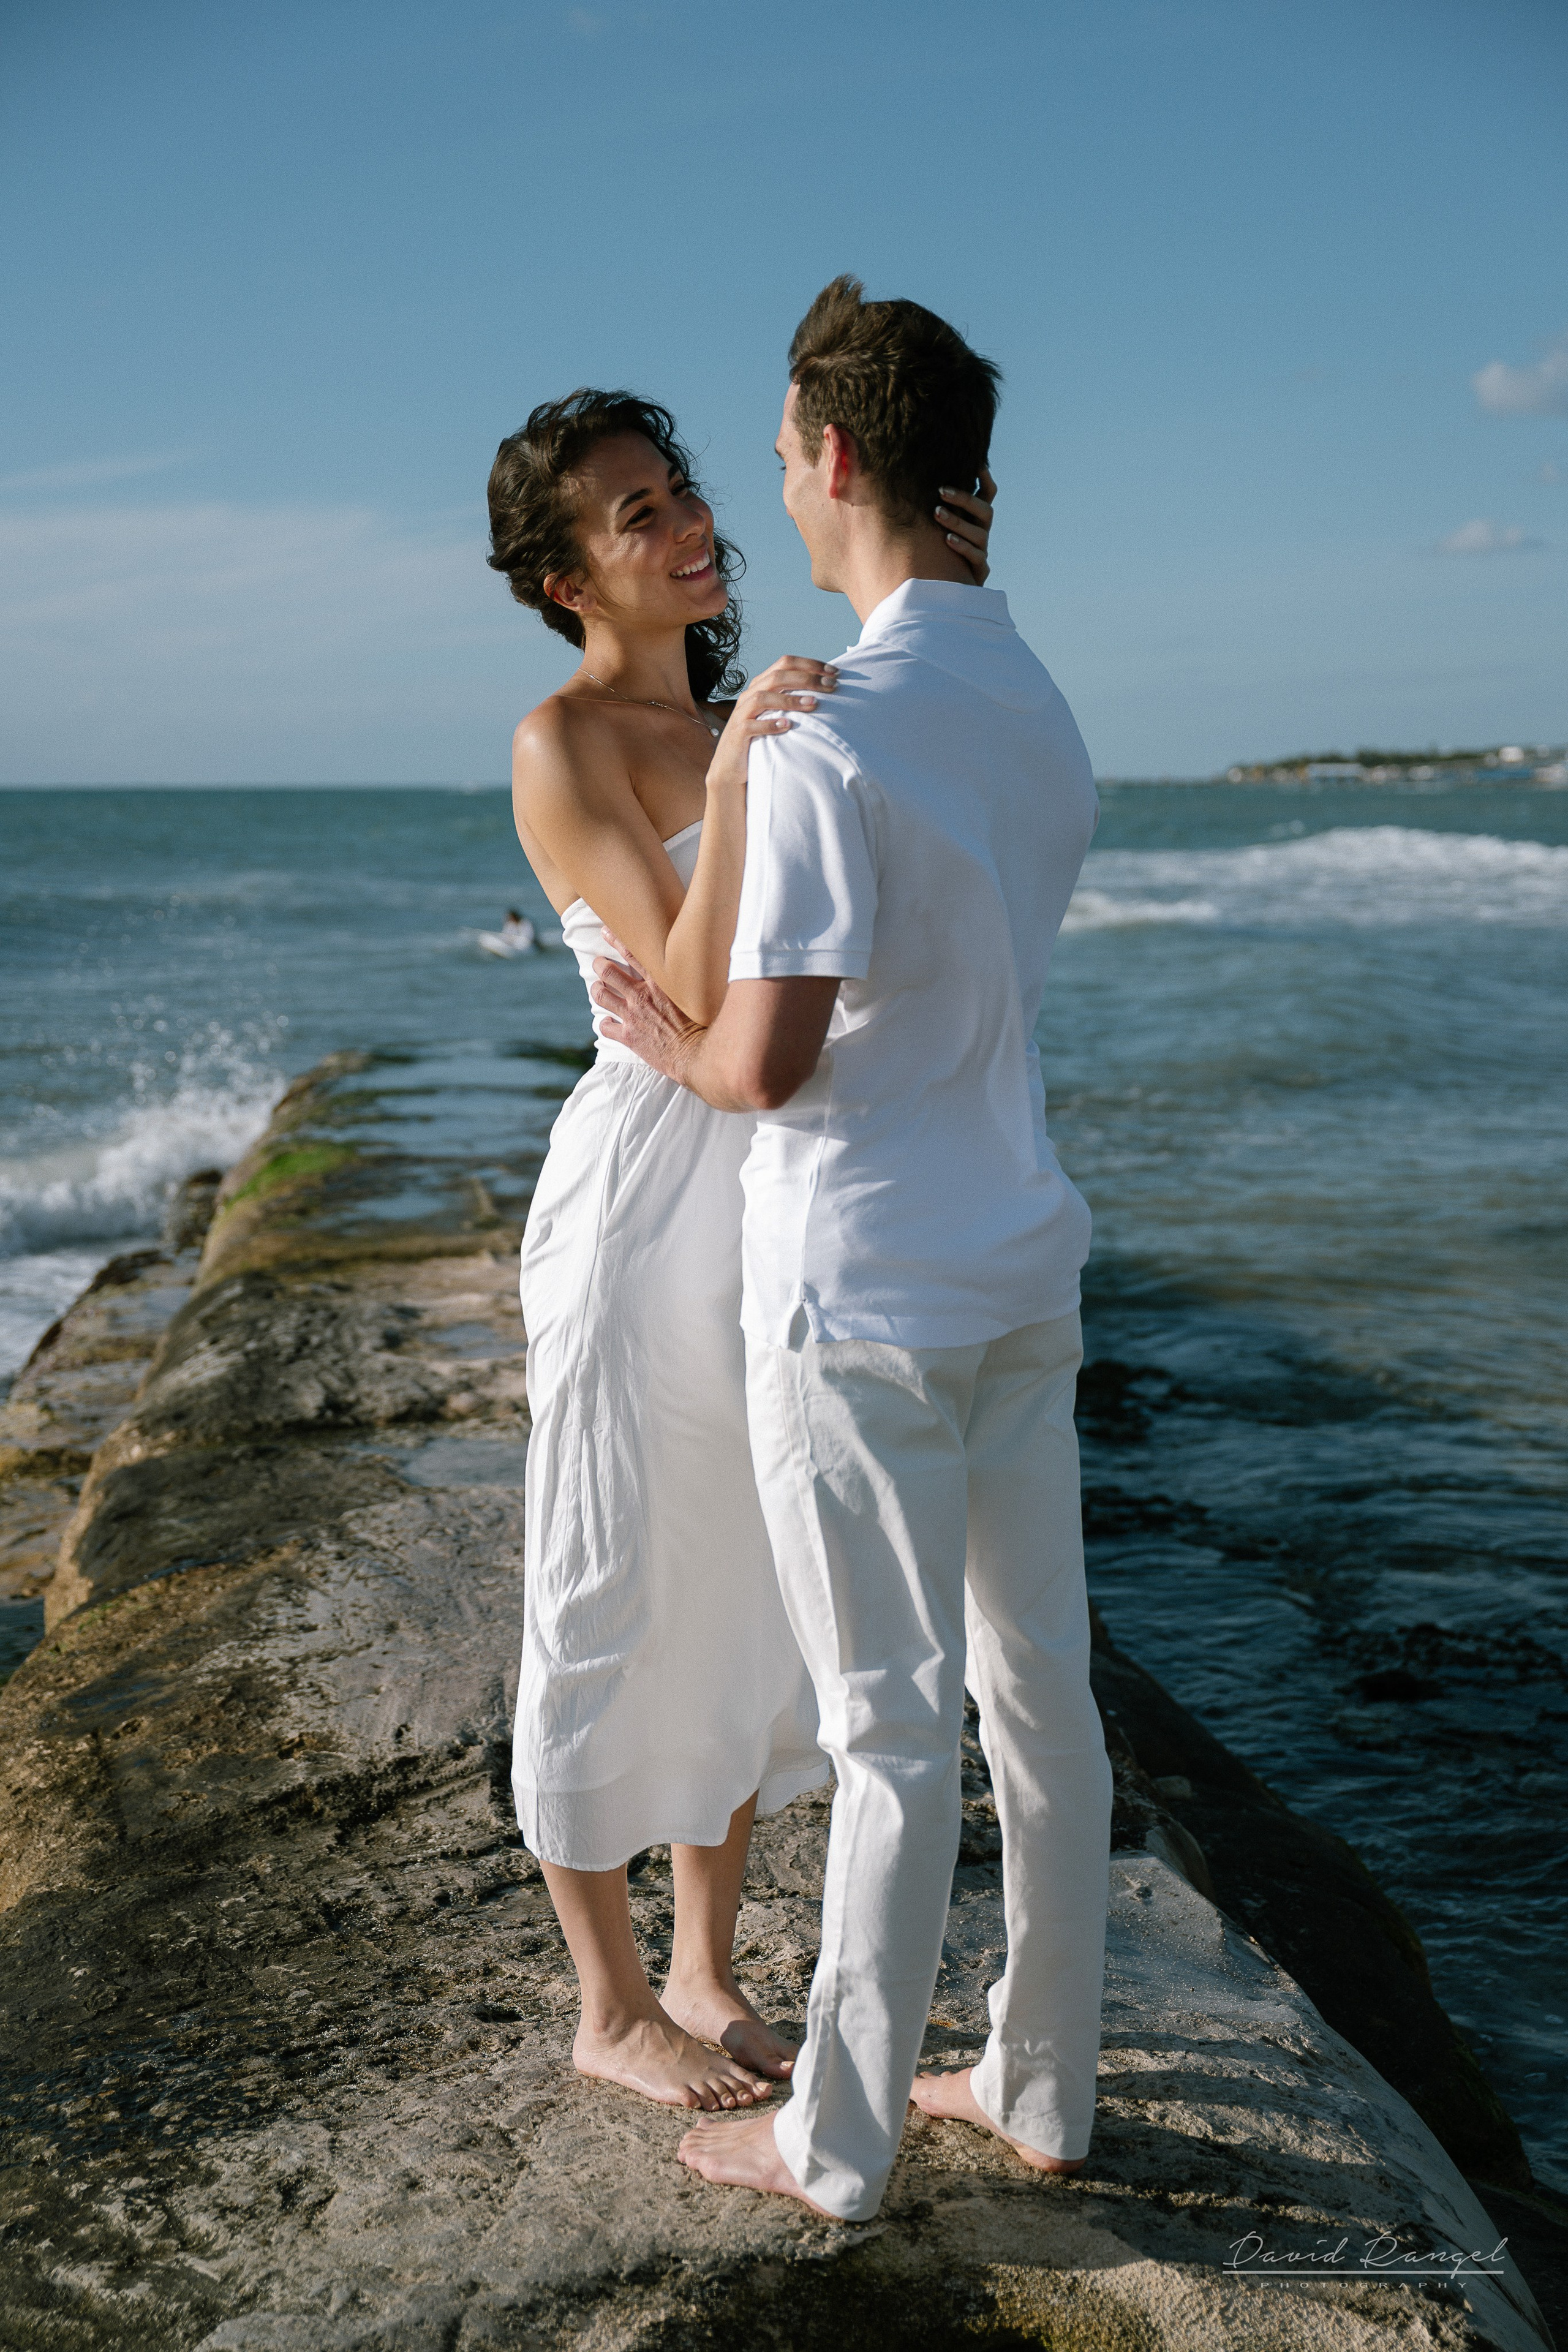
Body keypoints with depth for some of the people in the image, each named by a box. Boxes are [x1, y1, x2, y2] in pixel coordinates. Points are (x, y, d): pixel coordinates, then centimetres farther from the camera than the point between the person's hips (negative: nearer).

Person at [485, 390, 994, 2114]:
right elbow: (694, 989, -19)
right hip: (645, 1186, -8)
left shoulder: (743, 719, 12)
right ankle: (610, 2007, 22)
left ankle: (705, 1969, 31)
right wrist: (735, 778, -30)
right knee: (615, 1596, 5)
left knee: (743, 1587, 15)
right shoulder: (560, 745, -11)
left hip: (773, 1203, 8)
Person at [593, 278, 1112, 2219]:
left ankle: (837, 2142, 21)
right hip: (1022, 1264, 8)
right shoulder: (1044, 720, 7)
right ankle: (1042, 2091, 31)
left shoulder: (826, 746, -20)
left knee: (896, 1735, 3)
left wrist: (663, 1040, 2)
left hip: (865, 1295, -8)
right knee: (1040, 1690, 15)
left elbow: (768, 1062, -21)